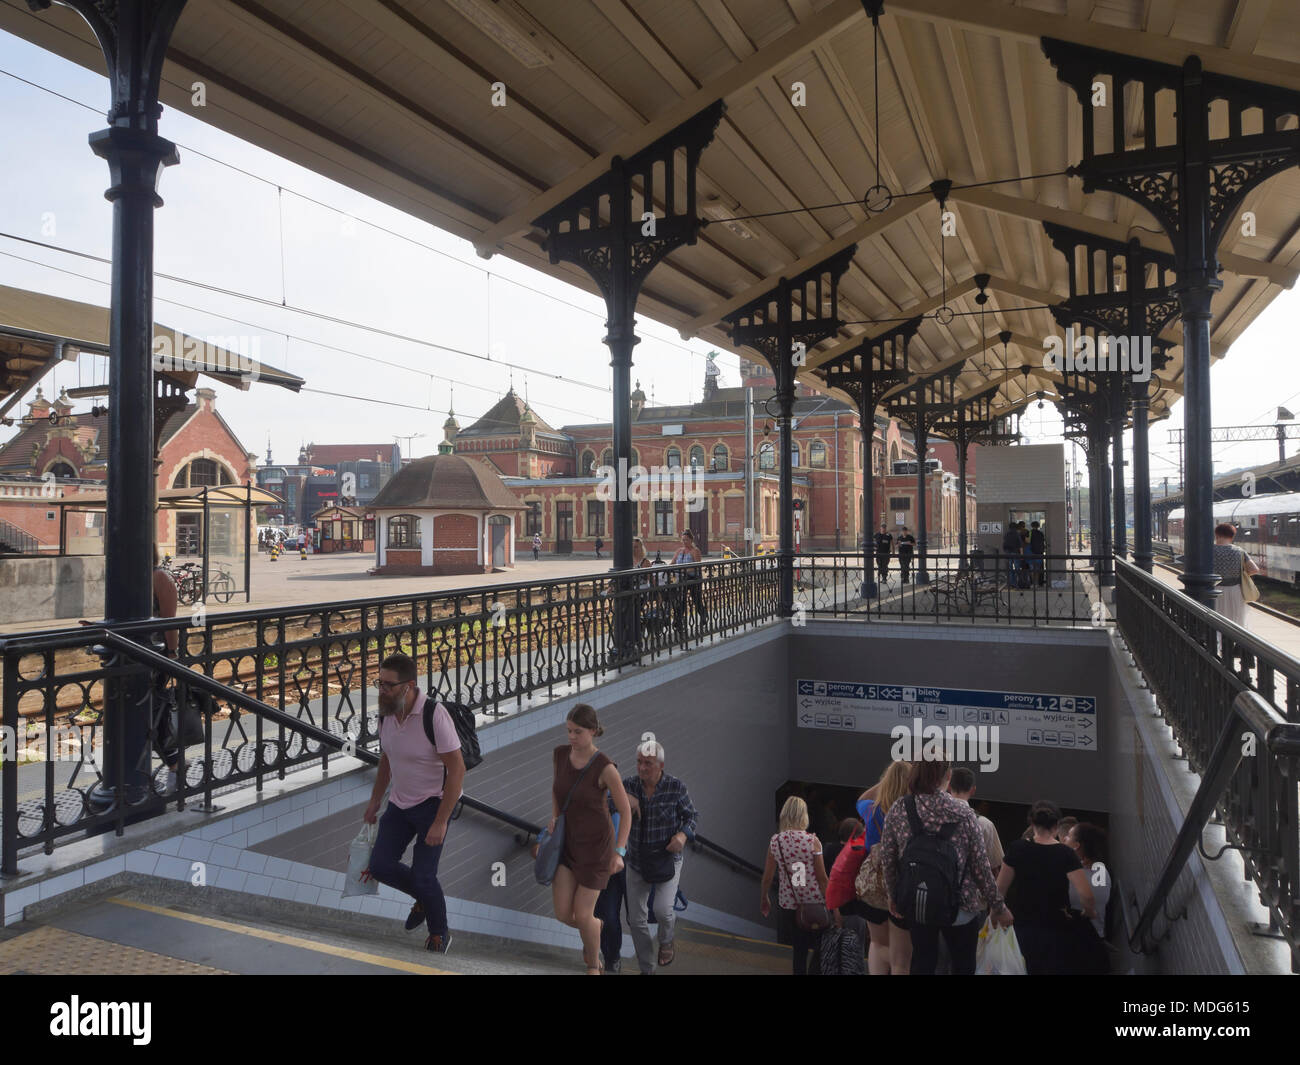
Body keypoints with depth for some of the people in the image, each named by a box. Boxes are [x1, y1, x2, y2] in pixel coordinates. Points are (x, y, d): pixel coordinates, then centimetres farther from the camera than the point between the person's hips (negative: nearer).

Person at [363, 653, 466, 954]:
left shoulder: (434, 715, -29)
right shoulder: (387, 713, -6)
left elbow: (457, 769, -25)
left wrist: (441, 822, -25)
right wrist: (374, 800, 16)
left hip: (434, 803, -7)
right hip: (400, 802, 7)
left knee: (423, 876, -6)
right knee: (380, 866, 2)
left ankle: (439, 933, 24)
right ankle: (423, 897, 31)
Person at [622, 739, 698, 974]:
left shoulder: (676, 787, -14)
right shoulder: (629, 784, -8)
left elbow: (692, 816, -2)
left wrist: (683, 835, -22)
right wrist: (624, 796, -24)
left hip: (668, 860, -3)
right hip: (637, 861, 3)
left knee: (662, 910, -17)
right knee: (636, 918, 7)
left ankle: (666, 940, 20)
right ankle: (646, 969, 28)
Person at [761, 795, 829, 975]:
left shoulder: (775, 841, -4)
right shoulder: (812, 841, -12)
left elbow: (767, 876, 3)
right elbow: (822, 877, -9)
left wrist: (764, 899, 18)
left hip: (789, 903, 3)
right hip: (814, 903, -3)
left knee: (799, 950, 15)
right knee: (820, 947, 12)